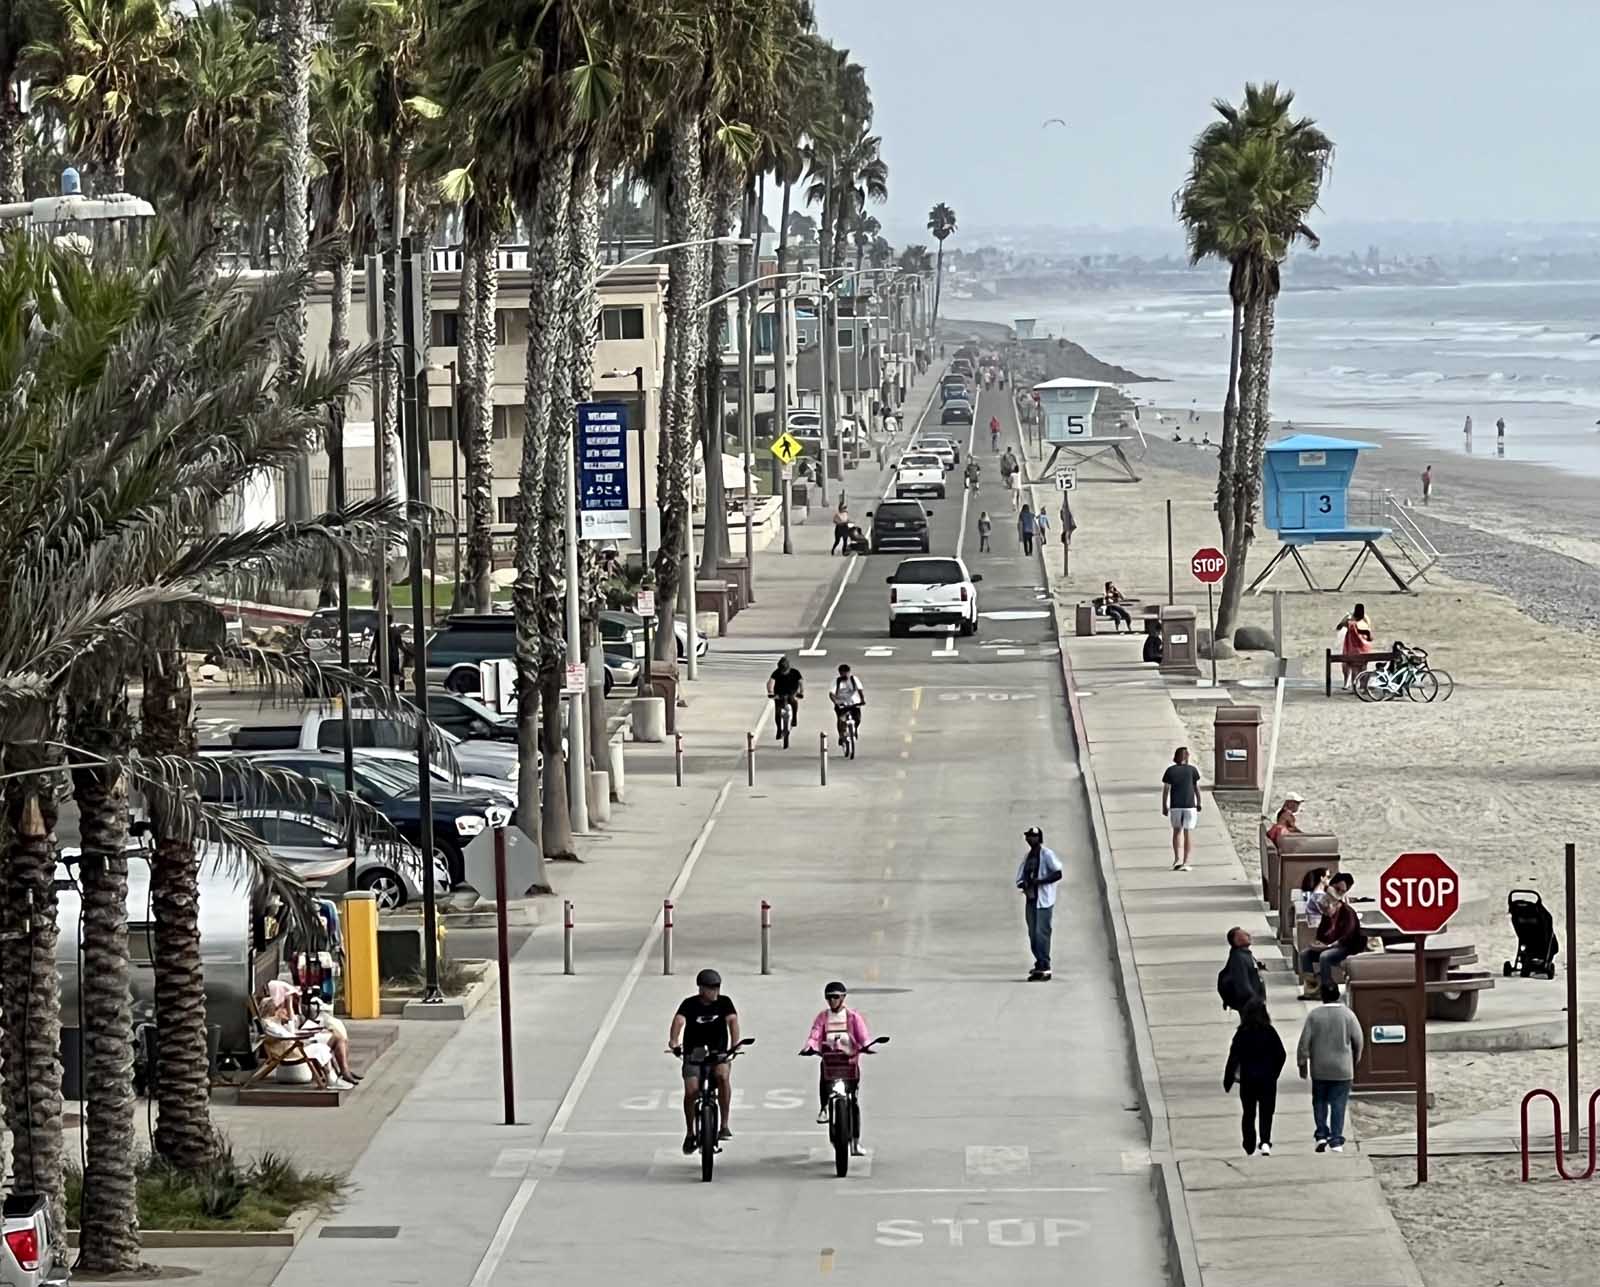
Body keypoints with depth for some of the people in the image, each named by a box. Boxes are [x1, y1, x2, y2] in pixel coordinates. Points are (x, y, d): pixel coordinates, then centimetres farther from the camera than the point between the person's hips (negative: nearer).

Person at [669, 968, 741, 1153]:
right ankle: (690, 1134, 7)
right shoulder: (690, 1004, -5)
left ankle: (724, 1125, -23)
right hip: (693, 1054, 0)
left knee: (723, 1075, -30)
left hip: (719, 1053, 0)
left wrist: (734, 1045, -33)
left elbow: (732, 1020, -15)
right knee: (691, 1091, -15)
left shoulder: (724, 1002, -1)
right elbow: (679, 1021, -22)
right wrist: (674, 1041, -42)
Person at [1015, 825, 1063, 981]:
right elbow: (1020, 879, 18)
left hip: (1044, 900, -7)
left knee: (1041, 933, -12)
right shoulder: (1027, 857, 17)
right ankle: (1040, 964, 12)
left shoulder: (1047, 855, -4)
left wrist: (1039, 881, -18)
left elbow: (1058, 874, -11)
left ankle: (1044, 967, -13)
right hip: (1030, 899, 7)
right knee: (1033, 934, 6)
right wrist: (1024, 884, -5)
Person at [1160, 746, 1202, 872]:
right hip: (1190, 805, -1)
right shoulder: (1192, 770, -2)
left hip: (1175, 806, 1)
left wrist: (1164, 807, 4)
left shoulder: (1170, 771, -1)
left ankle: (1177, 858, 2)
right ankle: (1185, 862, -1)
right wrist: (1199, 804, 11)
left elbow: (1165, 790, -2)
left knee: (1177, 831, 16)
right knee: (1188, 833, 3)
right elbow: (1197, 788, 1)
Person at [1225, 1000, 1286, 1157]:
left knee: (1248, 1113, 12)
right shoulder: (1270, 1032, -4)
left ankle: (1249, 1147, 12)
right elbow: (1281, 1056, 0)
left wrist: (1227, 1081, 1)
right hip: (1267, 1079, 0)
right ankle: (1265, 1141, -17)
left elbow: (1233, 1058, -5)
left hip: (1247, 1079, 0)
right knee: (1266, 1112, 3)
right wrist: (1273, 1073, 15)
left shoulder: (1241, 1033, -6)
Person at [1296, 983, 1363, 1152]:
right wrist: (1355, 1060, 16)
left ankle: (1321, 1135, 6)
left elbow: (1304, 1042, -5)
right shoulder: (1348, 1015, -5)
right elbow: (1358, 1041, 0)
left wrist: (1302, 1063, 6)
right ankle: (1336, 1142, -1)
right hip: (1342, 1069, 0)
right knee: (1338, 1104, 3)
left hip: (1320, 1069, 0)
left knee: (1319, 1102, 15)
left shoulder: (1314, 1016, -6)